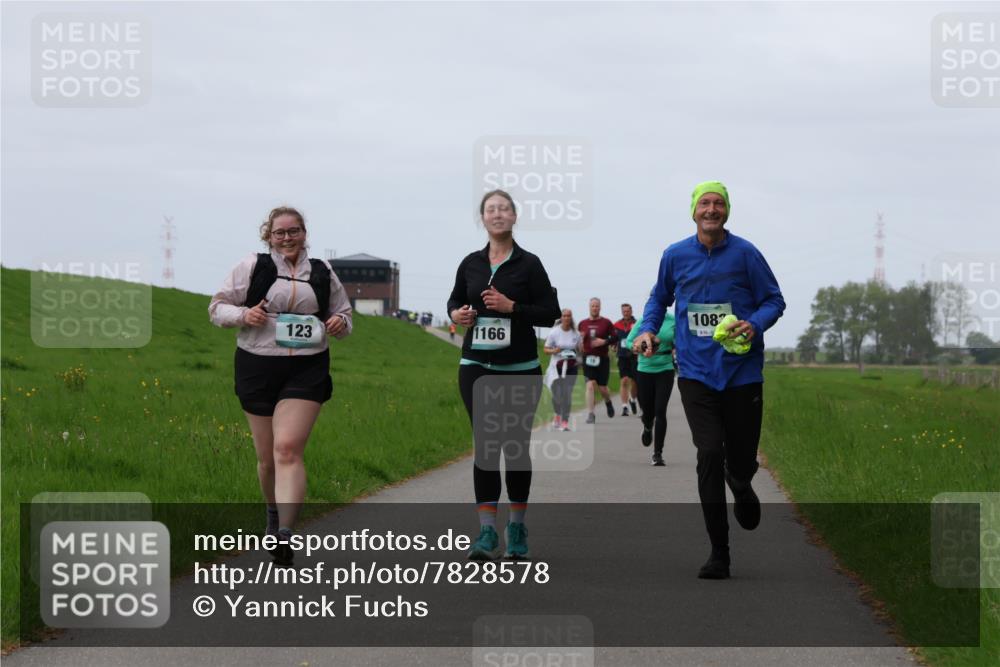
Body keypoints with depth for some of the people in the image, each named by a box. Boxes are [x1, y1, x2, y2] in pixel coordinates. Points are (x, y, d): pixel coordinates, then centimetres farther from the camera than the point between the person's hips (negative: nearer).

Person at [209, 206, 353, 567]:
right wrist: (244, 314, -14)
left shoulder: (322, 273, 10)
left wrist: (341, 324, -2)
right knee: (267, 455, 8)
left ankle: (285, 533, -25)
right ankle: (274, 514, 37)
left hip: (306, 371, 0)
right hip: (258, 368, 1)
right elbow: (217, 307, 6)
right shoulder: (252, 267, 3)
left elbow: (343, 314, 22)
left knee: (288, 448, -17)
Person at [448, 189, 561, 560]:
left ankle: (517, 528, 18)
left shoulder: (528, 264, -3)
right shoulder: (471, 263, 6)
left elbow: (551, 313, -5)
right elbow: (456, 299, 21)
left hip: (520, 371, -2)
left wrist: (511, 307, -17)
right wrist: (456, 313, -2)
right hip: (477, 368, 2)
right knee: (484, 446, -3)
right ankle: (487, 531, -3)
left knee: (516, 446, 5)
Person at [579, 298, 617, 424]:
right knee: (590, 385, -13)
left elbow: (615, 338, -1)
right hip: (588, 358, 1)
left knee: (602, 388, 5)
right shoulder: (583, 324, 6)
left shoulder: (606, 323, 0)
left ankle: (608, 402, 39)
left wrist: (604, 341, -17)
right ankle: (590, 414, -11)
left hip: (602, 359, -1)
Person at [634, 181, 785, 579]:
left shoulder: (745, 254, -3)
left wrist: (754, 324, -17)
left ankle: (740, 487, 48)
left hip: (742, 371, 0)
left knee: (741, 462, 6)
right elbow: (660, 298, 21)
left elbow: (774, 300, 3)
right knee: (709, 454, -13)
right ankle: (718, 553, -5)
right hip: (696, 372, 0)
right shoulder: (675, 256, 3)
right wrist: (648, 329, 3)